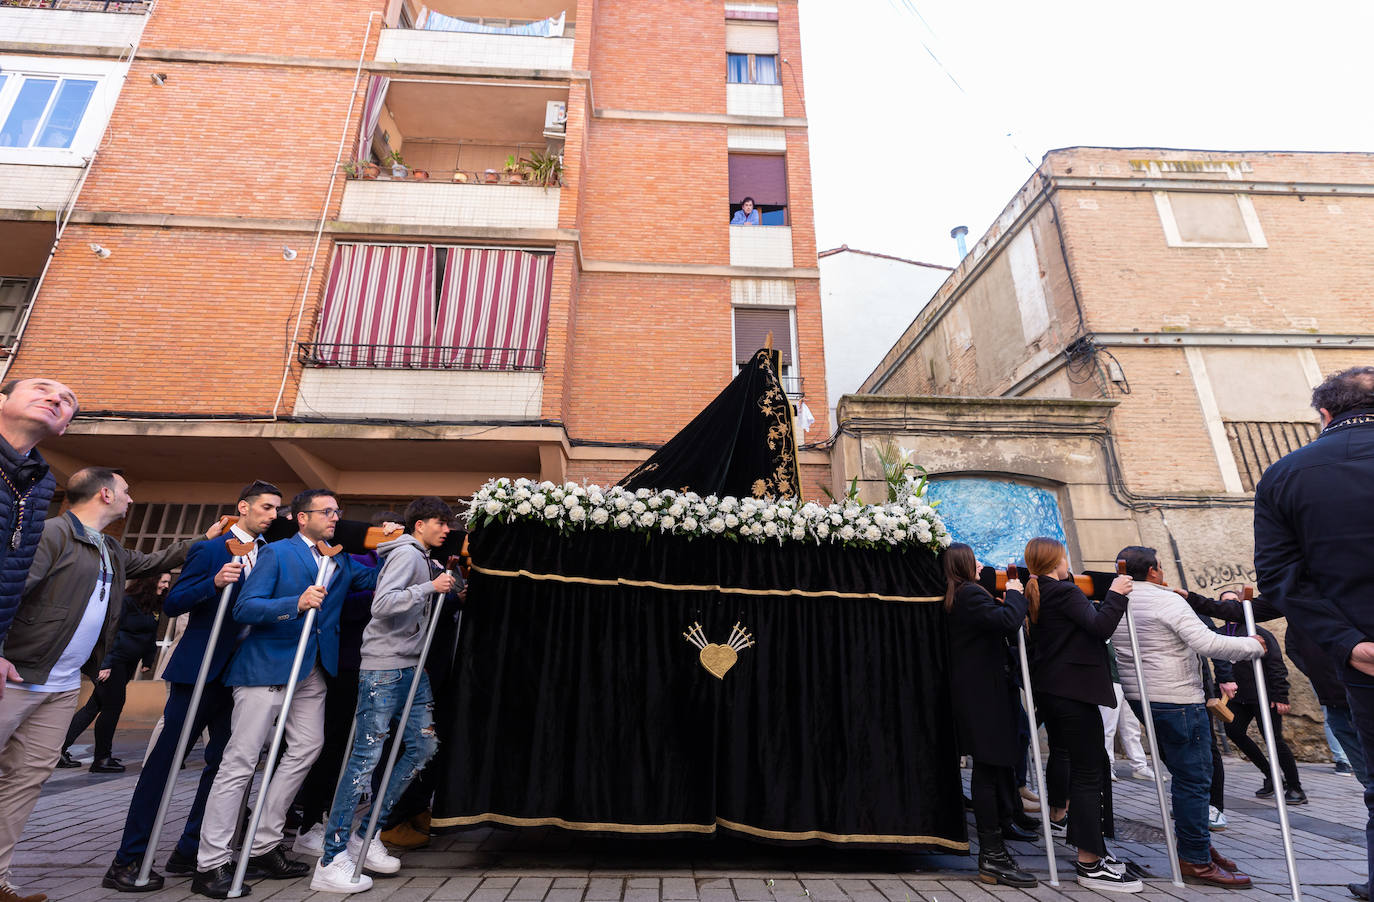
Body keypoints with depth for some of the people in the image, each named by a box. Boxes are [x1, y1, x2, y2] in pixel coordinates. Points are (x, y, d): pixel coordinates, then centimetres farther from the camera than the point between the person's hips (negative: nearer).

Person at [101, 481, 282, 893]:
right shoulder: (209, 549, -5)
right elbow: (172, 604, -10)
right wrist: (215, 583, -26)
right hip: (199, 670, -6)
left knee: (224, 762, 9)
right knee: (165, 760, 0)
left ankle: (189, 851, 21)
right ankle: (128, 860, 12)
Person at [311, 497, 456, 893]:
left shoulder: (424, 560, 17)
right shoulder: (405, 554, -12)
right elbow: (382, 605, -24)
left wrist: (447, 589, 13)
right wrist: (430, 588, -22)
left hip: (412, 667, 10)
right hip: (384, 666, -10)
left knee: (423, 746, 10)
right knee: (367, 755, -5)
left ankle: (366, 835, 22)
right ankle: (331, 860, 6)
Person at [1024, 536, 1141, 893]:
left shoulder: (1035, 595, 13)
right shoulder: (1066, 592, -13)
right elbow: (1100, 627, -22)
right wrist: (1115, 595, -11)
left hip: (1048, 689, 9)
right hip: (1074, 690, -9)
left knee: (1066, 759, 25)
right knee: (1088, 773, -5)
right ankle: (1090, 863, -2)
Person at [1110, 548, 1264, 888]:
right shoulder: (1168, 600, -14)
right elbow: (1207, 643, -20)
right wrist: (1253, 646, -8)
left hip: (1138, 696, 8)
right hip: (1177, 700, -8)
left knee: (1185, 774, 20)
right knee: (1194, 779, 0)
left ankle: (1195, 843, 28)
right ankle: (1196, 861, 6)